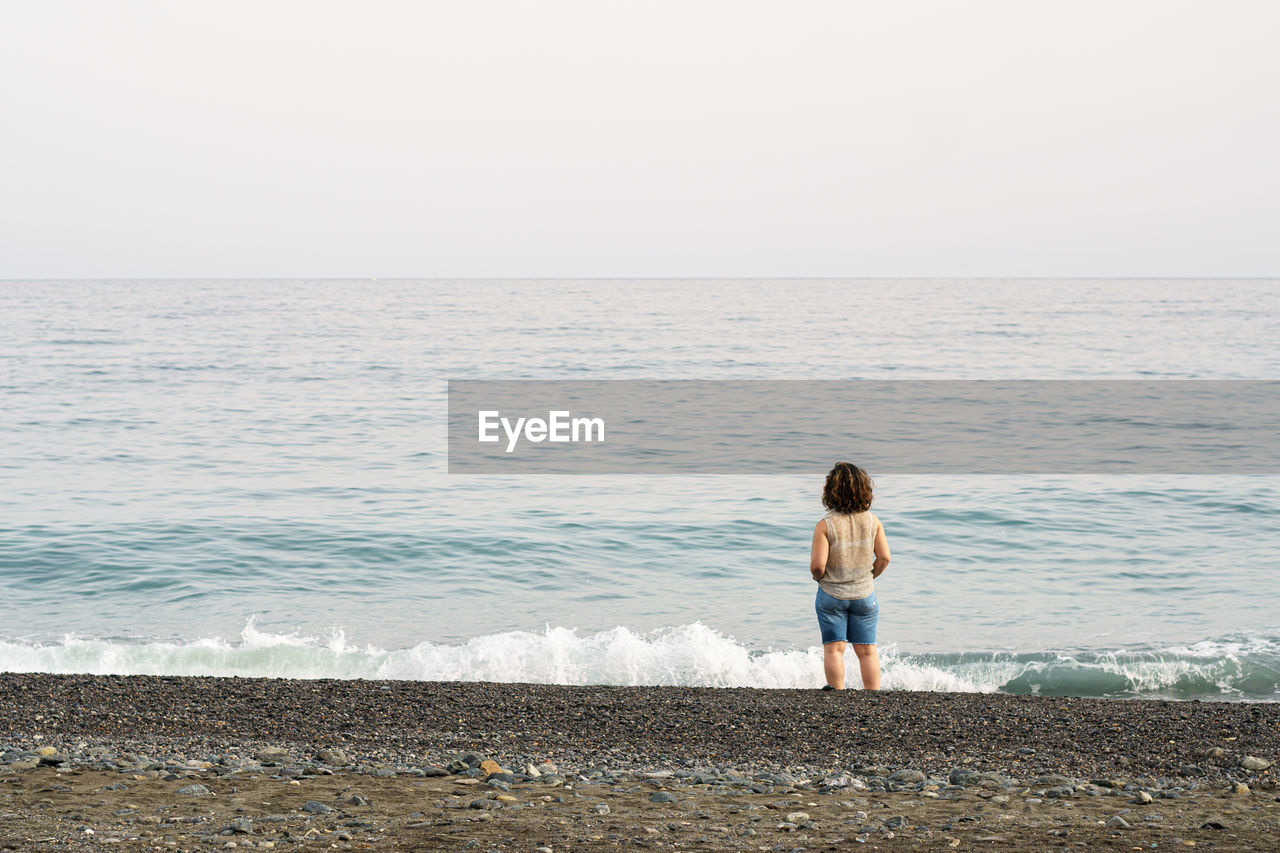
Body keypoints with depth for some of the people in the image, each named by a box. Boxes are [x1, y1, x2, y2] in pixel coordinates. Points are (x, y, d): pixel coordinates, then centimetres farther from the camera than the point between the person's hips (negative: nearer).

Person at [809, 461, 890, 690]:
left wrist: (817, 576, 3)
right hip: (864, 594, 3)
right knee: (867, 650, 8)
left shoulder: (825, 525, -16)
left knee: (833, 649, 5)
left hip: (831, 595, -3)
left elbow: (817, 565, -19)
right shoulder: (872, 520, -5)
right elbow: (884, 557, -4)